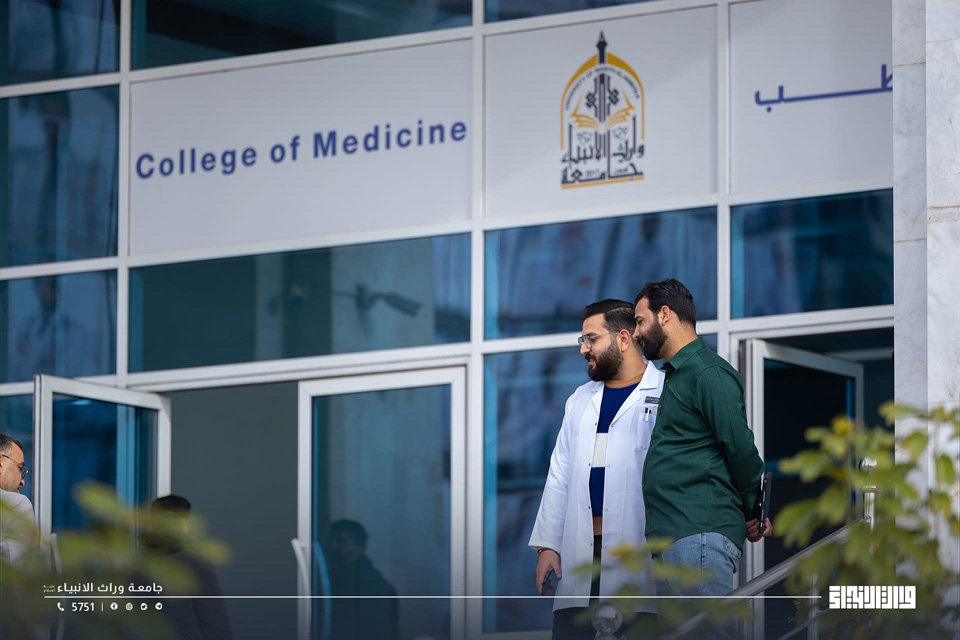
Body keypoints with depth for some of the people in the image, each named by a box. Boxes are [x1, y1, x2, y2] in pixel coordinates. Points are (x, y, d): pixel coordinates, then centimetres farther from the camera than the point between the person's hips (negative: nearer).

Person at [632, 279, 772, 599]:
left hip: (700, 535, -10)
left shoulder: (709, 372, -9)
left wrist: (752, 512, -1)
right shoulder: (671, 377, 23)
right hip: (669, 537, 10)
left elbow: (740, 448, -12)